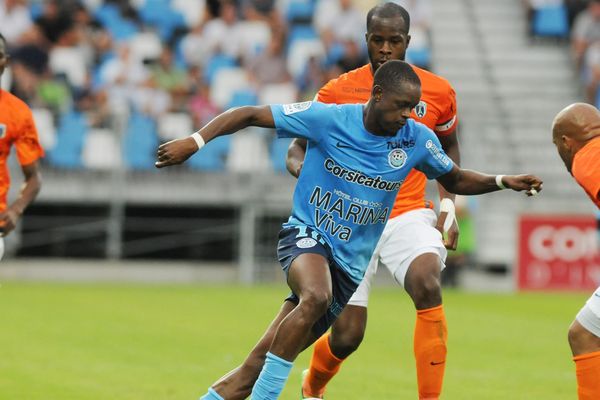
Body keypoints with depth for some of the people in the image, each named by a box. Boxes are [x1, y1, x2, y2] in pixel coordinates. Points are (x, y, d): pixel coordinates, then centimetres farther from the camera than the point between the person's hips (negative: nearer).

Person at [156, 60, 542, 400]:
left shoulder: (418, 139, 0)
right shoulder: (327, 118, -11)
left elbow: (456, 180, 18)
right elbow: (251, 115, -8)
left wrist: (504, 181, 3)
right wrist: (196, 141, -20)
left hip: (350, 262, 3)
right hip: (307, 235, -3)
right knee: (316, 296, -38)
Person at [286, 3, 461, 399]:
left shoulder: (438, 92, 2)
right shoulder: (338, 92, -4)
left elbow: (449, 148, 19)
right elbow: (297, 148, 3)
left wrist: (448, 207, 7)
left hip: (408, 214, 1)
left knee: (429, 288, -31)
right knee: (346, 337, -3)